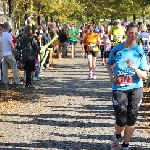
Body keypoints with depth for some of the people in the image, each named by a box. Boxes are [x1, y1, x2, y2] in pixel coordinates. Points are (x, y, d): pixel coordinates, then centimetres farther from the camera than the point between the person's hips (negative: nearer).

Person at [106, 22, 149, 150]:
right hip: (119, 88, -1)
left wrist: (134, 67, -26)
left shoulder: (140, 51, -7)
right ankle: (117, 137, 27)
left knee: (131, 120, 6)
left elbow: (144, 76, -8)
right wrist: (111, 74, -6)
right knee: (121, 120, -7)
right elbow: (108, 64, 13)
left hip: (136, 89, 1)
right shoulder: (117, 49, -6)